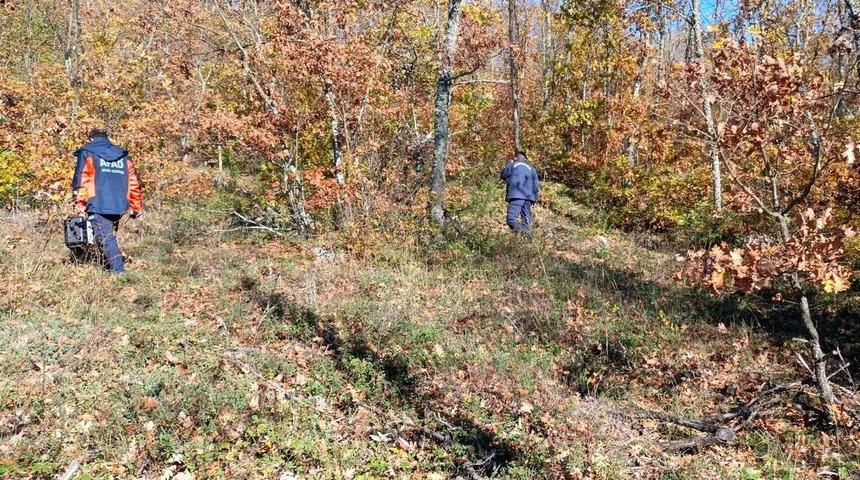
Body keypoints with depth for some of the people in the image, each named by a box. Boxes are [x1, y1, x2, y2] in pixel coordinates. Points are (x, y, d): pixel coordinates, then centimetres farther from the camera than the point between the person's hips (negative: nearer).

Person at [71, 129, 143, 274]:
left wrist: (79, 206, -3)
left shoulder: (87, 153, 5)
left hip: (98, 207, -5)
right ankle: (113, 268, 20)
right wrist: (136, 207, 17)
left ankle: (118, 271, -16)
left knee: (106, 240, -7)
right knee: (110, 237, 18)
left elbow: (81, 182, -3)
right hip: (118, 207, 5)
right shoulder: (123, 156, 18)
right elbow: (134, 183, 14)